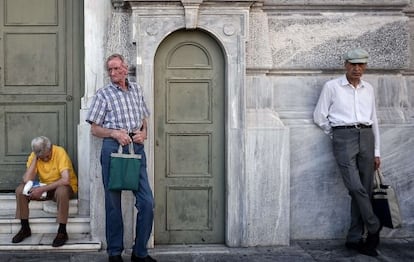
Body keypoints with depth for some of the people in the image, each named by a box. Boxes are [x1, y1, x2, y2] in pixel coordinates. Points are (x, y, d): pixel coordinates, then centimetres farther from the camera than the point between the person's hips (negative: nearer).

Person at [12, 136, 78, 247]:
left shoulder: (60, 152, -23)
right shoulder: (33, 155, -9)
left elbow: (66, 180, -33)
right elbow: (27, 180, -21)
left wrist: (42, 189, -32)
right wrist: (35, 159, -24)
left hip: (63, 187, -5)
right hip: (44, 189, 5)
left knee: (61, 190, -39)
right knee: (20, 189, -17)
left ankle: (62, 232, -26)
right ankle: (25, 228, -4)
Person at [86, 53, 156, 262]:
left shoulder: (137, 90, 15)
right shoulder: (103, 94, 4)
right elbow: (94, 128, 3)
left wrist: (143, 133, 1)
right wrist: (115, 133, -14)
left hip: (136, 148, 3)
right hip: (113, 147, -3)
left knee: (147, 202, -2)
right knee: (113, 202, 4)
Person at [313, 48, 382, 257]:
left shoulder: (368, 89, 17)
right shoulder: (332, 87, 4)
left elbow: (374, 120, 19)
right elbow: (319, 117, 5)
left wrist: (376, 151, 15)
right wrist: (336, 135, 7)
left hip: (366, 136, 4)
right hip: (344, 138, -4)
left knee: (364, 190, 1)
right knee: (355, 187, -17)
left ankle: (355, 238, 8)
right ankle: (374, 228, 2)